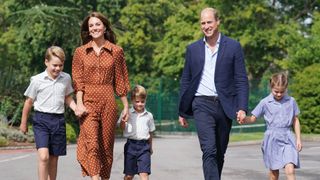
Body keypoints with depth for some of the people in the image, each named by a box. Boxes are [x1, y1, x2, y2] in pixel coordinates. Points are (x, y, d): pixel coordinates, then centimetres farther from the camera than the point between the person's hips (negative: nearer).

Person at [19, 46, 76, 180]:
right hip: (41, 120, -3)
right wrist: (23, 123, 13)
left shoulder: (66, 78, 4)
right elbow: (29, 102, 5)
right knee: (43, 156, -18)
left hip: (58, 120, 4)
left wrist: (77, 109, -2)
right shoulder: (37, 80, -5)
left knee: (54, 159, 9)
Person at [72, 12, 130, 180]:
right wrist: (79, 103, -10)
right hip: (88, 101, -1)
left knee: (106, 145, 4)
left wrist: (126, 105, 8)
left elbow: (120, 80, 9)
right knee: (91, 143, -16)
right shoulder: (80, 52, 8)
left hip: (108, 102, 1)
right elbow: (78, 80, 2)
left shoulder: (116, 51, 7)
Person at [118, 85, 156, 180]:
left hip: (144, 145, 0)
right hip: (131, 144, 0)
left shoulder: (149, 115, 7)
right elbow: (122, 127, 1)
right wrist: (123, 121, -21)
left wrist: (150, 147, 22)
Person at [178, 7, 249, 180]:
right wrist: (182, 111, 11)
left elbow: (241, 80, 1)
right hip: (202, 104, -1)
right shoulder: (193, 49, 9)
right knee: (209, 151, -15)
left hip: (224, 106, 1)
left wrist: (242, 107, -9)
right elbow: (185, 81, 13)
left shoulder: (233, 47, 4)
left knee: (220, 153, 10)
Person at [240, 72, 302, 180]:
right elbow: (253, 118, 2)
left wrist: (298, 139, 9)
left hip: (287, 138, 0)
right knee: (274, 171, 9)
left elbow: (295, 120, 11)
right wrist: (243, 119, -19)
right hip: (272, 139, 0)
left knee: (290, 170, -15)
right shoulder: (265, 102, -1)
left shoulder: (291, 101, 3)